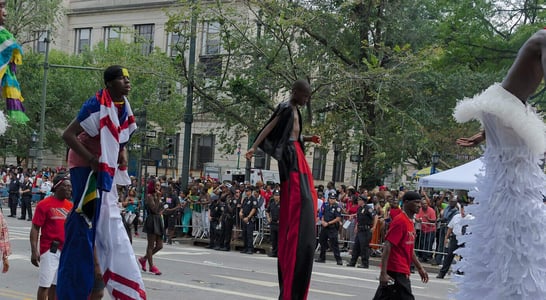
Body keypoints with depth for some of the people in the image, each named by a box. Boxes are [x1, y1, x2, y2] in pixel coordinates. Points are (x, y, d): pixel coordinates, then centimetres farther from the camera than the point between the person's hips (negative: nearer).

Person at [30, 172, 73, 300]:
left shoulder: (70, 205, 8)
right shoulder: (44, 204, -9)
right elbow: (35, 229, -9)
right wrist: (34, 251, -16)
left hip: (66, 250, 6)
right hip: (50, 250, -5)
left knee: (57, 284, 13)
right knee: (45, 284, 0)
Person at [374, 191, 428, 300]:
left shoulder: (410, 222, 14)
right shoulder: (400, 221, -14)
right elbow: (387, 247, -19)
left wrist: (420, 268, 23)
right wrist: (383, 273, -24)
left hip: (402, 271, 9)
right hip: (396, 272, -9)